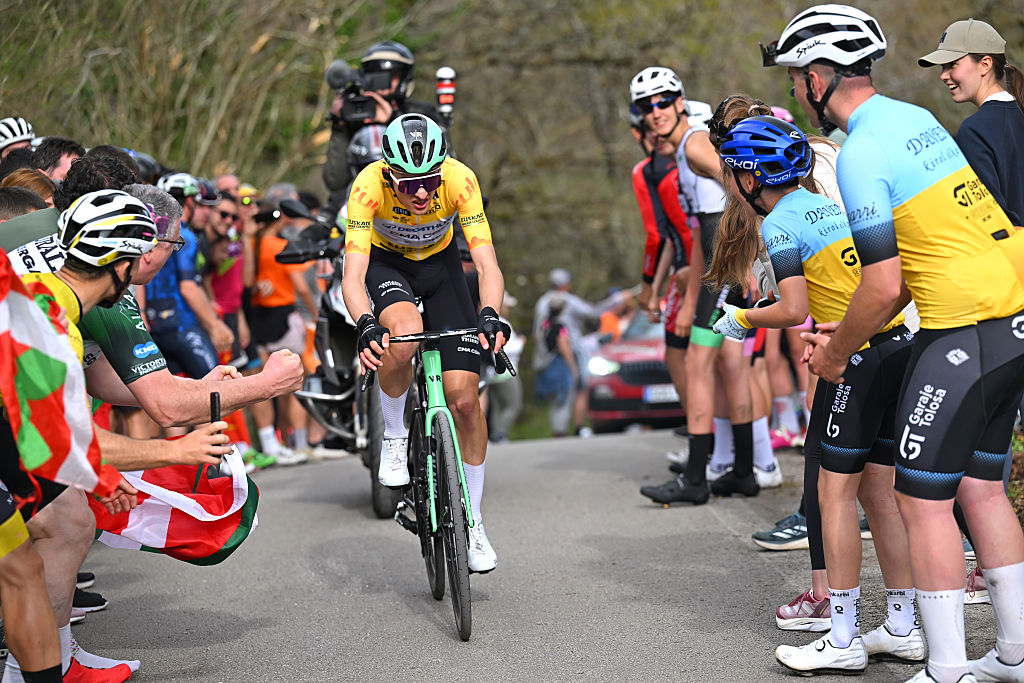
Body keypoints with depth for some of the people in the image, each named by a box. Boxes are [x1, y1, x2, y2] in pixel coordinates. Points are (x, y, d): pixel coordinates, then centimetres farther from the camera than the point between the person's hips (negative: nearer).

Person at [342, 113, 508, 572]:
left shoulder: (459, 180, -32)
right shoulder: (369, 185, -34)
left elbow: (487, 265, -34)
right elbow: (352, 276, -38)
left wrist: (489, 316, -53)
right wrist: (366, 325, -56)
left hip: (440, 263, 1)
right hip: (386, 263, -1)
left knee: (465, 398, -8)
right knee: (404, 333, -37)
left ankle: (472, 521, 8)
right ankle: (394, 435, -9)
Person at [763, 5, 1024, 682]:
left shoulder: (860, 155, -14)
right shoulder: (917, 118, 14)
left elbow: (883, 284, -16)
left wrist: (838, 354, 1)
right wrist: (853, 332, 20)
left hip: (965, 333, -9)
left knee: (923, 497, -1)